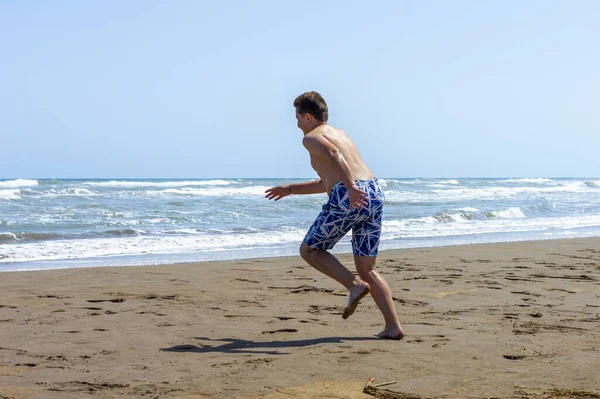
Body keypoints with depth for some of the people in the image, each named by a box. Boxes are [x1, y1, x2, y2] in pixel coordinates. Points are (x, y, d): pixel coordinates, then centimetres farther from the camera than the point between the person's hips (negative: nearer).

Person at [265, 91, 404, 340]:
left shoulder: (312, 137, 7)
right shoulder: (340, 135, 32)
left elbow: (332, 155, -18)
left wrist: (351, 187, -29)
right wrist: (290, 189, 47)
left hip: (347, 198, -8)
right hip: (374, 192, 8)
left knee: (309, 250, 13)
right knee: (367, 270, 13)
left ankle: (354, 285, -5)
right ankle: (393, 327, 2)